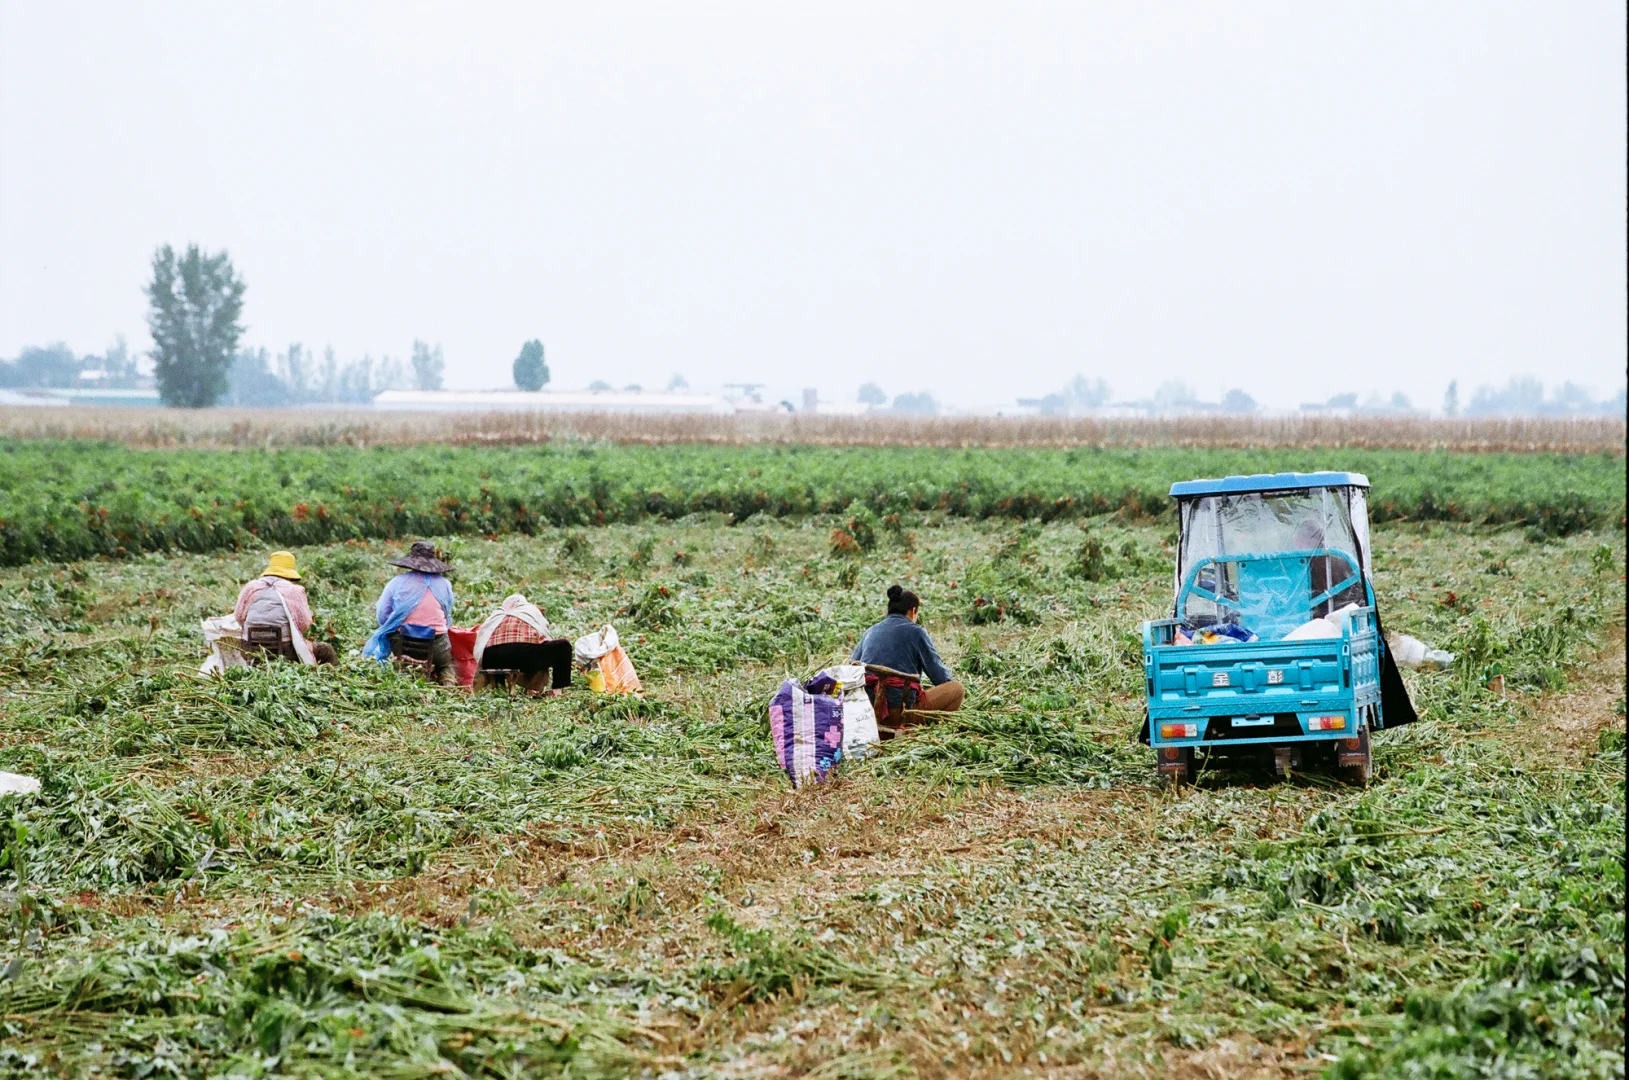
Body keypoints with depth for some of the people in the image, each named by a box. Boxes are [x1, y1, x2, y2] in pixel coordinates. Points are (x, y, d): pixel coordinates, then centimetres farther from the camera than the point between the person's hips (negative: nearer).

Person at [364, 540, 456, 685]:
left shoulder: (397, 582, -1)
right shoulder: (444, 584, 2)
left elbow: (382, 615, 1)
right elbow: (447, 620, 8)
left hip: (402, 645, -1)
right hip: (435, 645, 1)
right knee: (446, 666, 30)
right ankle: (448, 680, -4)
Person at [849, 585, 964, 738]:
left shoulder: (870, 632, 16)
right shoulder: (916, 632, 1)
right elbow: (940, 675, 3)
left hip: (866, 709, 6)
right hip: (899, 711, -6)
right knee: (957, 688, 5)